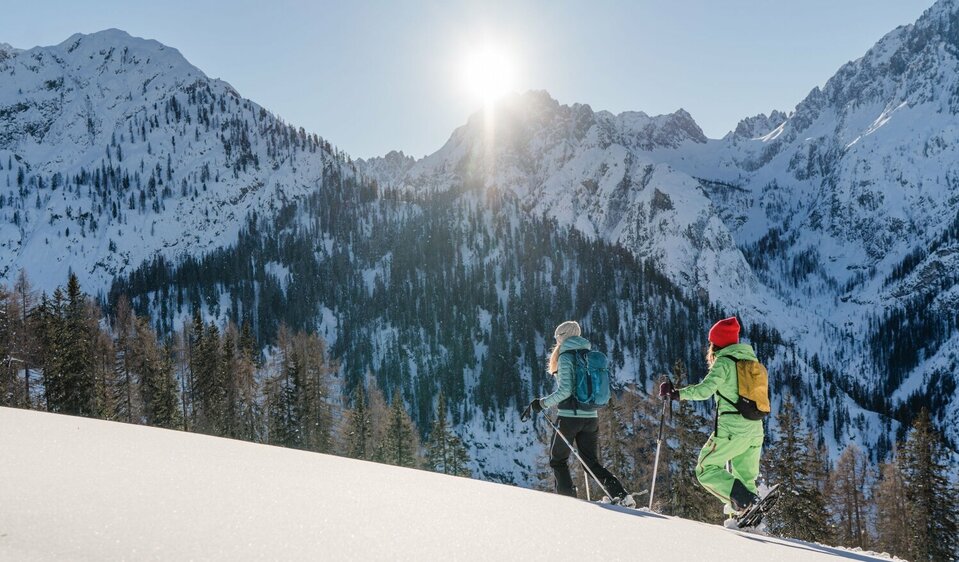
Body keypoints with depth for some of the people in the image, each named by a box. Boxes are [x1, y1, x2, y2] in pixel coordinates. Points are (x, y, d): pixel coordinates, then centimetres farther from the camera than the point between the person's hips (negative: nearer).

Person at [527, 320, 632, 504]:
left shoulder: (565, 357, -8)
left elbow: (565, 390, -16)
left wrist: (543, 403, -7)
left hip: (569, 417, -6)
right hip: (591, 417, 6)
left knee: (558, 460, 12)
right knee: (592, 463, 12)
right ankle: (621, 494, -5)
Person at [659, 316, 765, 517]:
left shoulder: (724, 362, -8)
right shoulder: (751, 359, 14)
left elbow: (705, 390, -18)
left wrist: (676, 393, -10)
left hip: (732, 428, -7)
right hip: (755, 429, 7)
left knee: (706, 469, 3)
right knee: (746, 479, 16)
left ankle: (743, 501, -15)